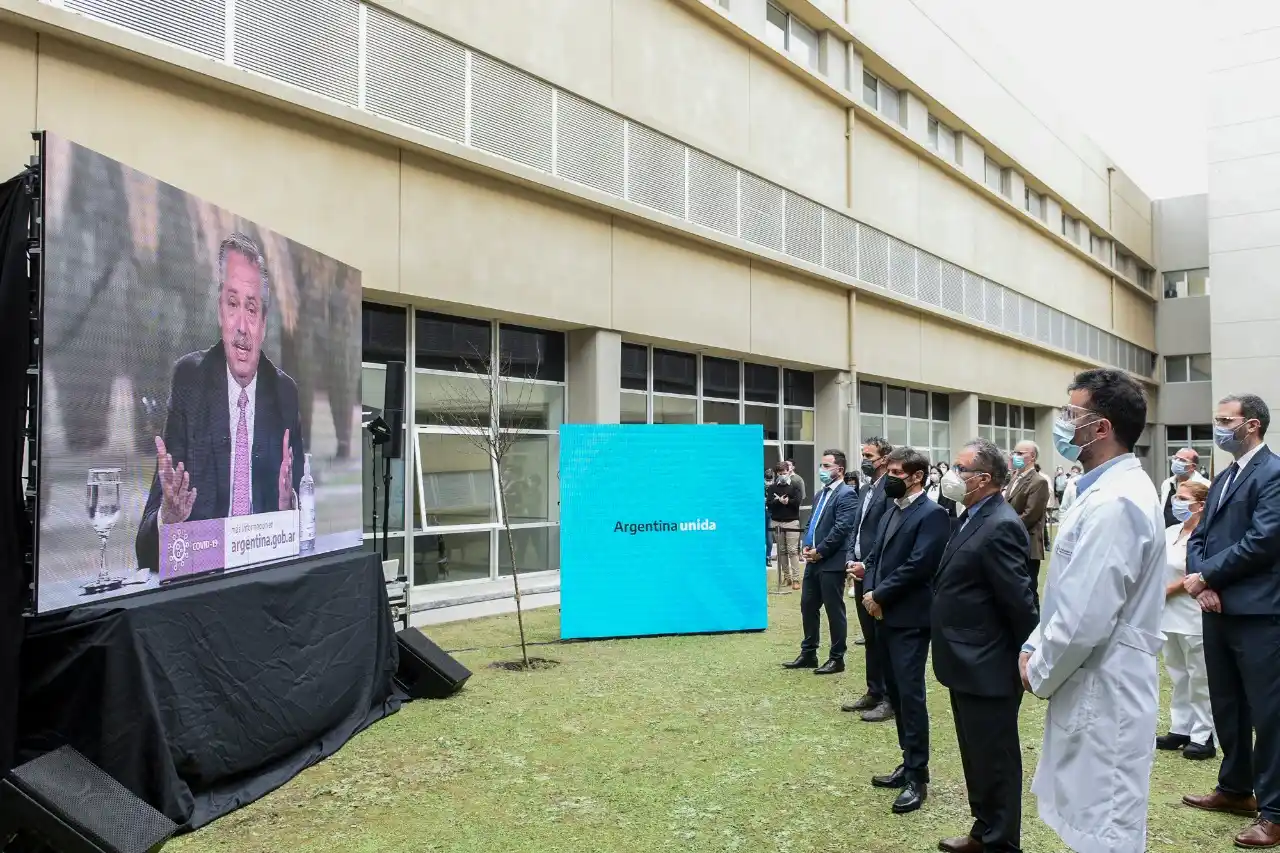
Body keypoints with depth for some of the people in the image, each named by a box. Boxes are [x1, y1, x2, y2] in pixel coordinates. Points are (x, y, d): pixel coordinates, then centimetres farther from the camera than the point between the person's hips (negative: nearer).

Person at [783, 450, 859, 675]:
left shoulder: (846, 494, -11)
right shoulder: (820, 494, 17)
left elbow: (841, 528, -19)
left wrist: (820, 551, -16)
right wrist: (806, 546, 4)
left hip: (832, 562, -9)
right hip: (814, 560, 9)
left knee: (834, 610, 1)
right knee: (808, 606, 13)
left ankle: (837, 659, 11)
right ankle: (808, 654, 24)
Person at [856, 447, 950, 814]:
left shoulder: (932, 514, -12)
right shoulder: (892, 511, 15)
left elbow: (918, 565, -19)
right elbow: (876, 554, 16)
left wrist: (879, 595, -14)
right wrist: (869, 590, -1)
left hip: (910, 620, -8)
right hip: (885, 616, 8)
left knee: (910, 695, -4)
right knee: (895, 693, 14)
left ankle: (918, 777, 6)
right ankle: (909, 764, 26)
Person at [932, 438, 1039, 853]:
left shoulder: (1000, 526, -22)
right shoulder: (972, 517, 10)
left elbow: (1019, 599, -21)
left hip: (988, 667, -10)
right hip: (968, 663, 10)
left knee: (995, 760, 6)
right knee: (976, 756, 22)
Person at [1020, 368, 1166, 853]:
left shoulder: (1113, 503, -24)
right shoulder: (1110, 490, 11)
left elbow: (1084, 618, -26)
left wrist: (1040, 673, -11)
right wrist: (1034, 647, 10)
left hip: (1104, 694, -10)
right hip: (1093, 687, 10)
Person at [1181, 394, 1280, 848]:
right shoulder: (1223, 477, 16)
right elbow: (1199, 536, 13)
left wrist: (1205, 577, -12)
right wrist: (1201, 582, -5)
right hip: (1219, 609, 8)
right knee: (1226, 705, 17)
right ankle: (1235, 788, 32)